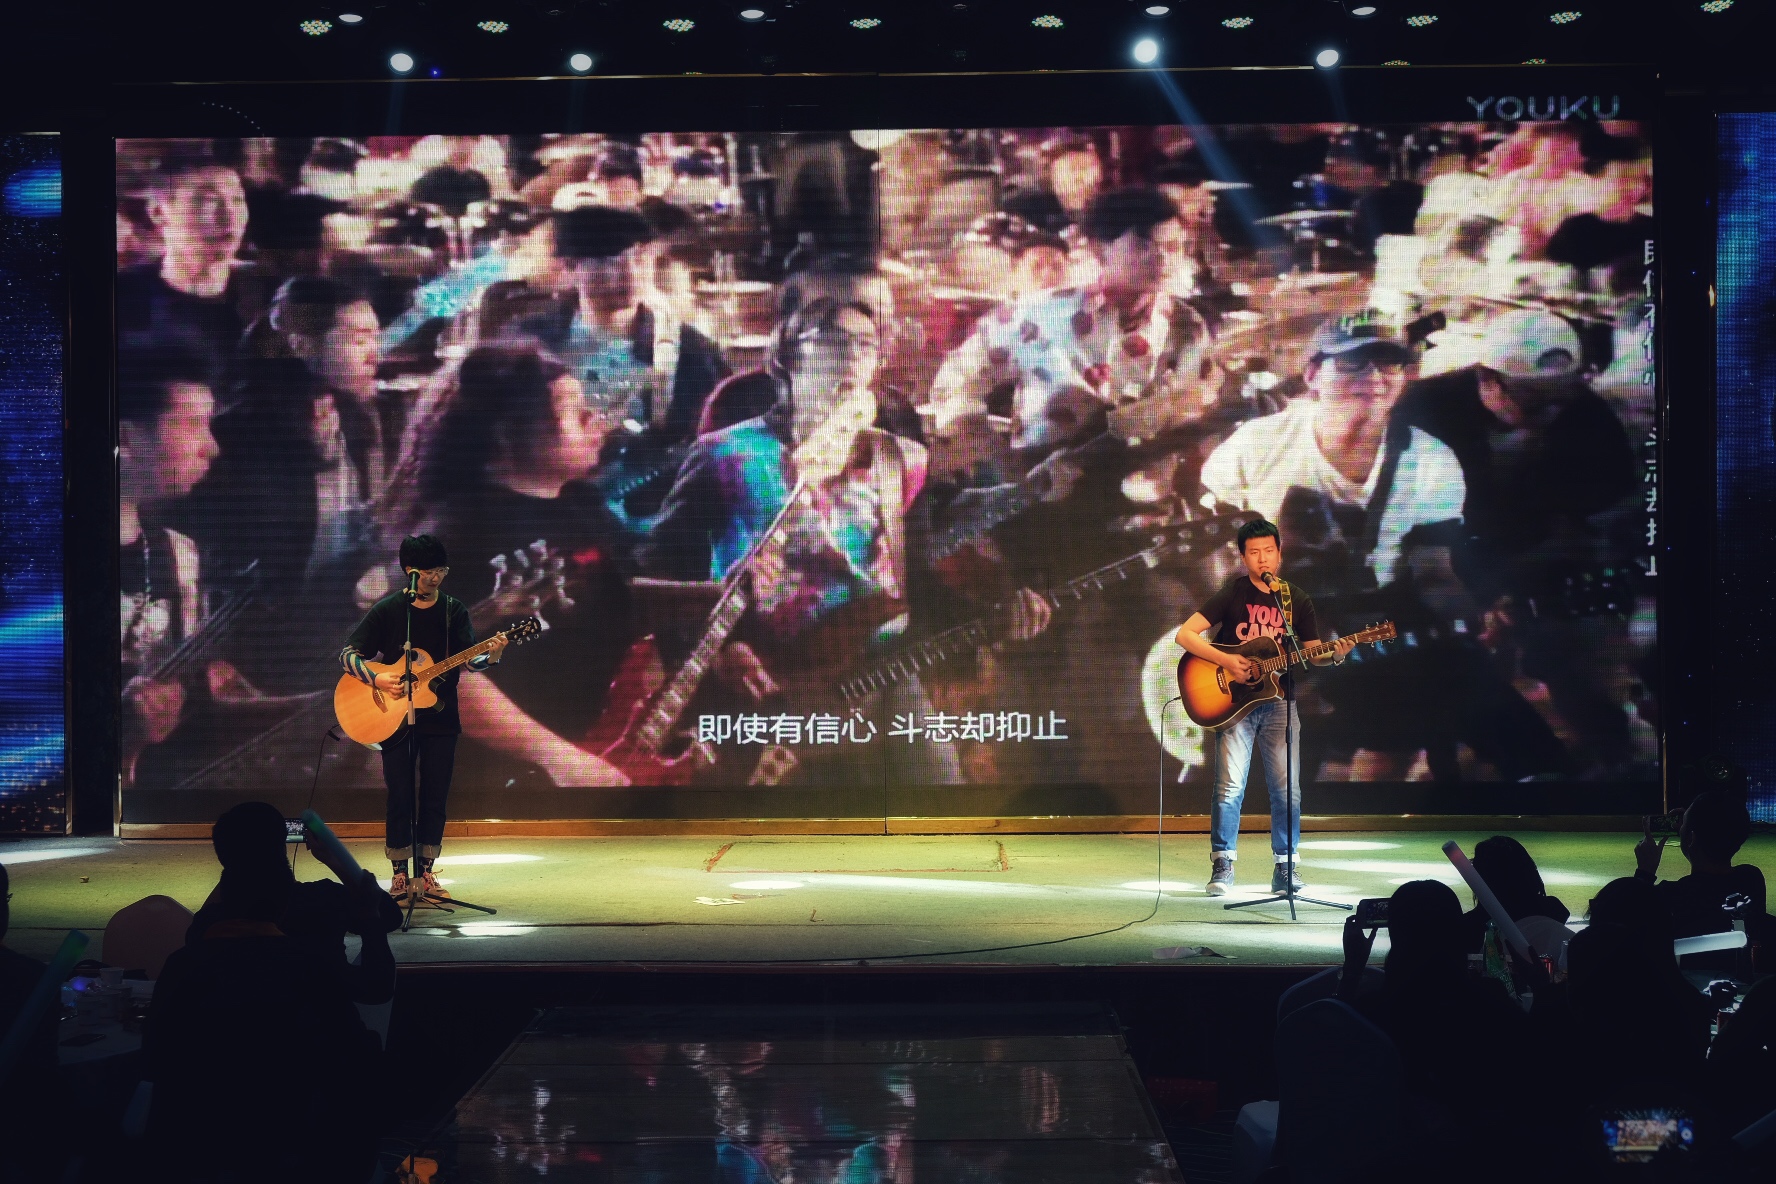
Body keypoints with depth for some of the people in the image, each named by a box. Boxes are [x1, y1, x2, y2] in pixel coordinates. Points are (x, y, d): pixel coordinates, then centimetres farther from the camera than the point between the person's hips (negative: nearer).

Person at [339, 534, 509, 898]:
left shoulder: (454, 611, 2)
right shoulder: (387, 610, -3)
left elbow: (467, 660, -9)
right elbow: (348, 653, -4)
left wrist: (490, 657, -31)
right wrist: (376, 679, -20)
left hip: (440, 717, 2)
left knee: (435, 797, 4)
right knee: (400, 796, -1)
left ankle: (425, 872, 14)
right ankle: (399, 875, 8)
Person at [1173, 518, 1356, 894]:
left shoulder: (1297, 601, 7)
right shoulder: (1232, 595, -2)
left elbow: (1312, 653, 10)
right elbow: (1185, 634, -9)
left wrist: (1334, 655, -12)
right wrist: (1226, 660, -19)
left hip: (1278, 702, 3)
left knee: (1288, 790, -1)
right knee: (1230, 787, -9)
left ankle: (1285, 867, 10)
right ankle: (1222, 866, 3)